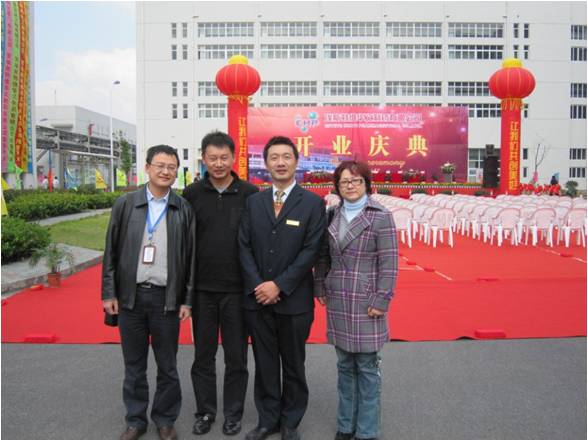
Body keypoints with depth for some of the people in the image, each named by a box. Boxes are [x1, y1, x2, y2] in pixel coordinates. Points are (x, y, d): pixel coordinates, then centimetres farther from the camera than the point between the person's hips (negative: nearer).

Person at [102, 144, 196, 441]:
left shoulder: (184, 209, 0)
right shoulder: (125, 204, 2)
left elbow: (190, 256, 1)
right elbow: (112, 251, 3)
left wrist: (187, 300, -1)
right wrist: (109, 292, -1)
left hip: (166, 298, -1)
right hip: (130, 296, 1)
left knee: (167, 365, 10)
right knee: (134, 365, 13)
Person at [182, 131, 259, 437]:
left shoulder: (249, 193, -4)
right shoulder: (192, 193, 1)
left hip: (237, 289, -1)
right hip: (202, 289, 2)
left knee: (236, 356, 10)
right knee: (203, 355, 13)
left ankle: (233, 414, 27)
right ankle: (205, 412, 30)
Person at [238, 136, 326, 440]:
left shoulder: (312, 203, -4)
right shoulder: (253, 202, 7)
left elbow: (311, 250, -10)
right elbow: (244, 247, 3)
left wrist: (279, 285, -14)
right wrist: (257, 285, -9)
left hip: (294, 300, -3)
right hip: (257, 298, 3)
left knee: (293, 365, 11)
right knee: (264, 364, 13)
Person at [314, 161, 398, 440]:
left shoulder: (381, 217, -7)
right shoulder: (332, 216, 8)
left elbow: (389, 262, -10)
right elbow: (323, 256, 15)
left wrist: (380, 301, -13)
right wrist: (320, 288, 10)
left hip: (365, 302, -4)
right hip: (338, 302, 5)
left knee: (367, 367, 4)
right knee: (344, 366, 14)